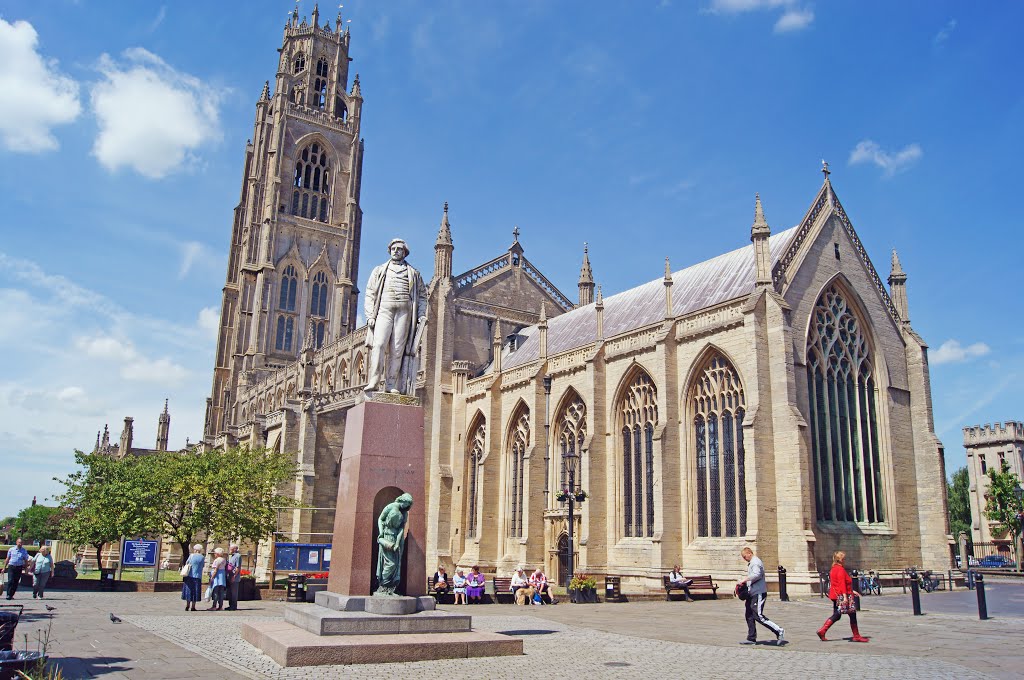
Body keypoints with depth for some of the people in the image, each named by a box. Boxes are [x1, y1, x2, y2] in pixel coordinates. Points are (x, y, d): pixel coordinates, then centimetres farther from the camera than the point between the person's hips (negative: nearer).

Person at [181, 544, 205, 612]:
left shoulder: (191, 556, -5)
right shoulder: (202, 557, -1)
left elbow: (186, 563, 4)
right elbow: (202, 566, 6)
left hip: (189, 576, 0)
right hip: (197, 577, 1)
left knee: (188, 590, 9)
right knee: (195, 591, 5)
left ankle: (187, 605, 10)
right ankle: (193, 606, 5)